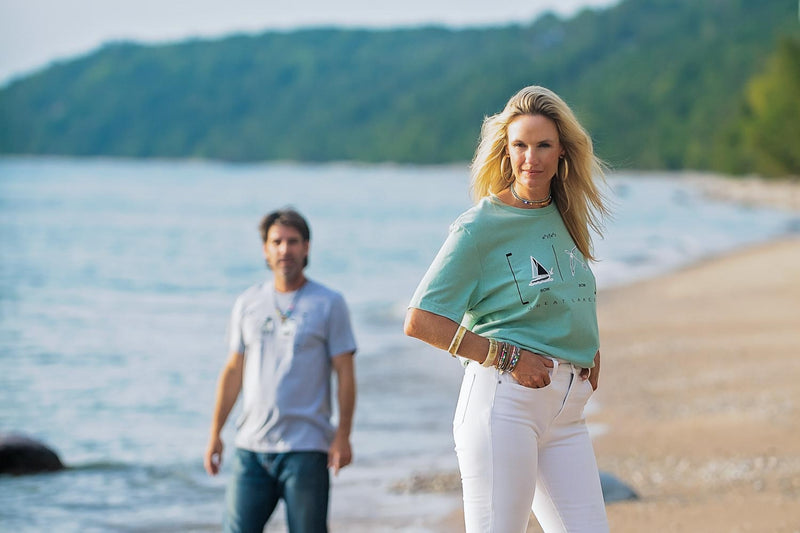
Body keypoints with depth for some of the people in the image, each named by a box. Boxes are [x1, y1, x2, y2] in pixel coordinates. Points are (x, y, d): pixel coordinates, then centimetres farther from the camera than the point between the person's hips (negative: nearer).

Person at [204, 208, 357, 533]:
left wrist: (343, 435, -9)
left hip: (306, 448, -3)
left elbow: (345, 375, 0)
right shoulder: (247, 304, 12)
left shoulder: (329, 304, 2)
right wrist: (215, 434, 12)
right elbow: (233, 371, 16)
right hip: (251, 446, 3)